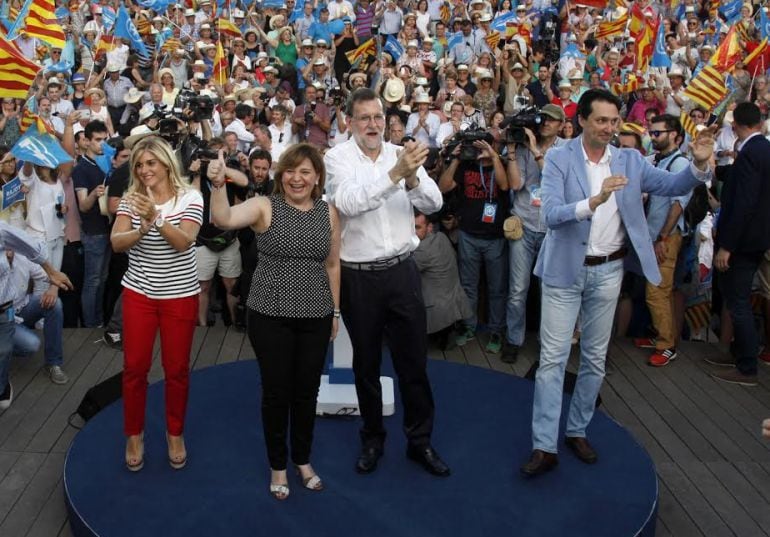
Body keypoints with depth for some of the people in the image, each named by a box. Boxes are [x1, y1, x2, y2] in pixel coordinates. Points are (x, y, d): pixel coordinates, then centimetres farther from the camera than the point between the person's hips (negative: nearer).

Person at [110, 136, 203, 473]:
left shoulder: (190, 198, -9)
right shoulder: (131, 199, -2)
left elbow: (183, 242, -22)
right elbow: (117, 243, -14)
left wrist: (156, 218, -38)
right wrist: (142, 229, -34)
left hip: (180, 295, -2)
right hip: (138, 294, 2)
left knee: (177, 368, 8)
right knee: (134, 366, 7)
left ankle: (175, 433, 27)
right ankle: (134, 434, 26)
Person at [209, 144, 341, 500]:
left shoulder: (329, 213, 3)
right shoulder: (264, 207, -6)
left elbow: (333, 265, 10)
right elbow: (223, 220, -24)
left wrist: (336, 311, 12)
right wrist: (218, 185, -39)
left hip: (315, 316, 3)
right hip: (270, 315, -3)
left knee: (307, 390, 13)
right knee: (276, 391, 7)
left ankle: (303, 460, 33)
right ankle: (277, 465, 26)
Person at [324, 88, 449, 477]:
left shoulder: (401, 154, 3)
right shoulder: (338, 157, -5)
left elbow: (433, 203, -5)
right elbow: (348, 202, -24)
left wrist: (412, 178, -25)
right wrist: (395, 174, -33)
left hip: (401, 270, 2)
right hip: (358, 275, -2)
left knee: (414, 360, 9)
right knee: (366, 364, 13)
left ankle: (420, 440, 24)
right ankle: (372, 439, 31)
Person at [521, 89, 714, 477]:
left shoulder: (630, 161, 3)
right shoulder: (558, 159, -8)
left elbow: (673, 185, -3)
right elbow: (551, 213, -20)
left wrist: (699, 164, -22)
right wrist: (594, 201, -35)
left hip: (608, 271, 4)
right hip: (565, 269, -3)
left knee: (595, 357, 13)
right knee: (553, 358, -2)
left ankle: (577, 430, 29)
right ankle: (544, 445, 3)